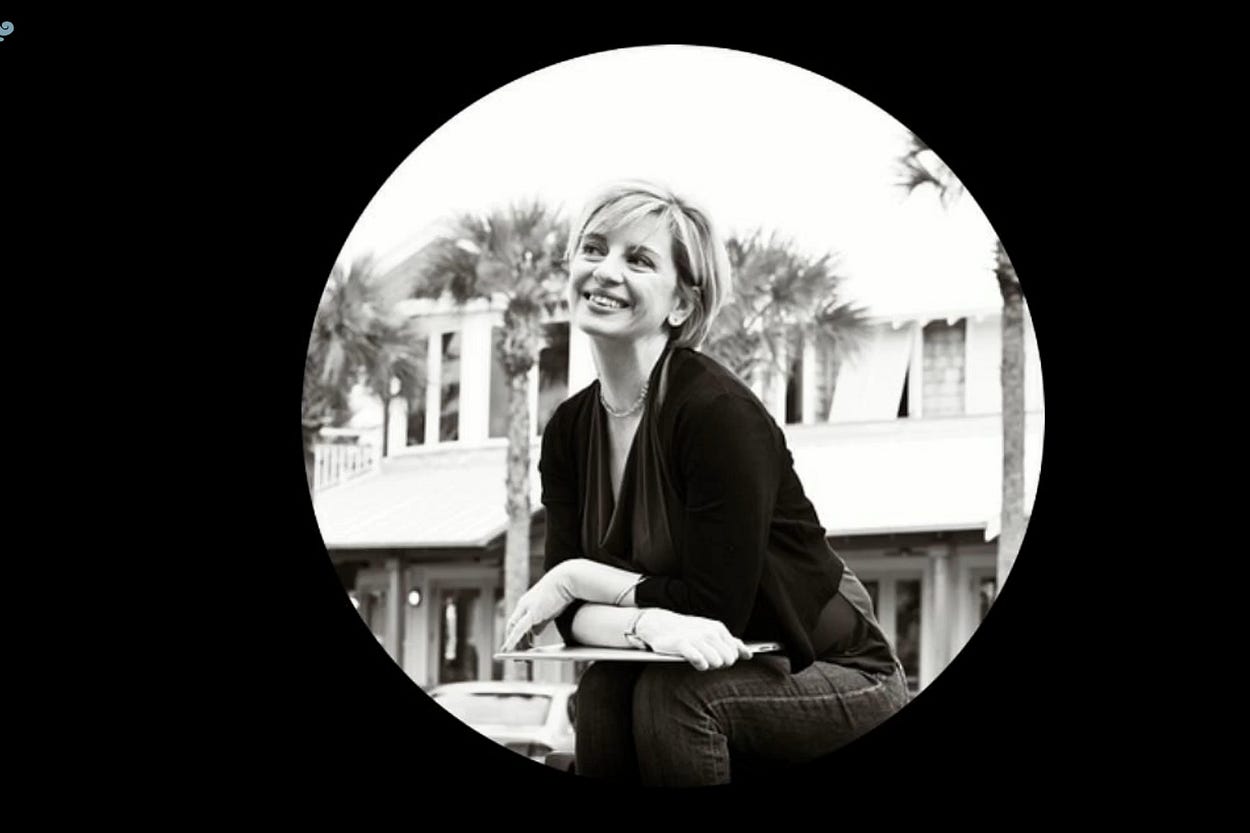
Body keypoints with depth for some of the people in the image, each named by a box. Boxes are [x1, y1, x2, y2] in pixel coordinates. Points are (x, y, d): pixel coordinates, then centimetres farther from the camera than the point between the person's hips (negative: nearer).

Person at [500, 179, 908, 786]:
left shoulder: (720, 414, -22)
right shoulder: (568, 431, 0)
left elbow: (716, 606, -24)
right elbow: (574, 613, -7)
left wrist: (576, 577, -15)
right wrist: (649, 625, -29)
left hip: (842, 679, -5)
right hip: (734, 678, 5)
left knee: (672, 688, -29)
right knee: (605, 687, -22)